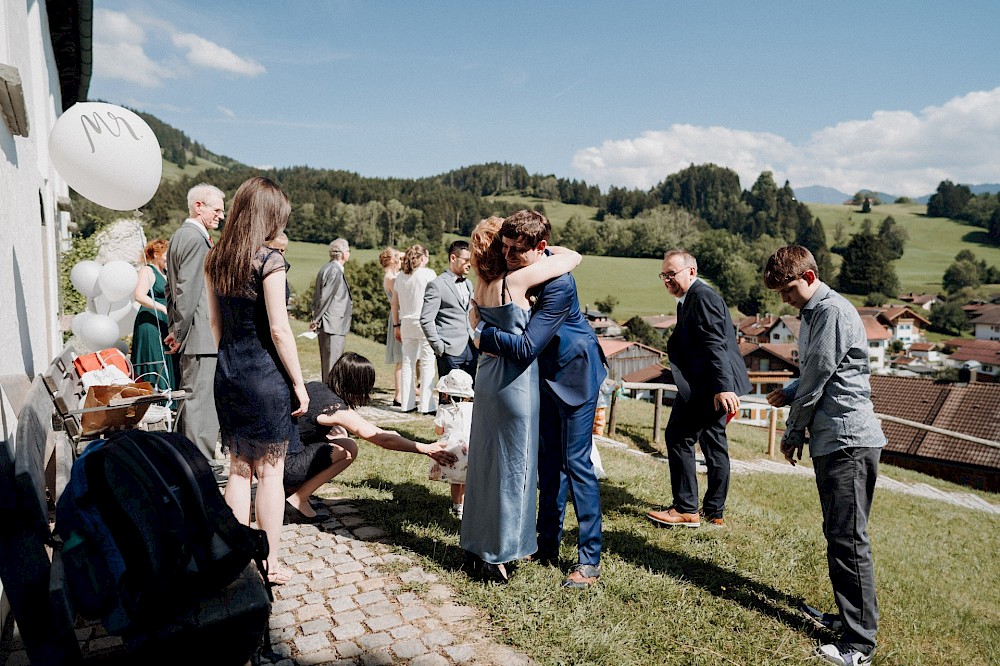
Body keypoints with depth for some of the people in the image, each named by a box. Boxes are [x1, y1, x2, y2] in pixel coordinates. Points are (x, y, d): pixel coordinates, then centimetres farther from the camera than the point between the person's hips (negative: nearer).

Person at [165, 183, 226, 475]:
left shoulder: (179, 235, 18)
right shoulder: (196, 239, -15)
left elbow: (174, 287, 20)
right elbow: (187, 291, -20)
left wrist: (175, 328, 20)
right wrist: (180, 333, -14)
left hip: (187, 333, 11)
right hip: (200, 334, -11)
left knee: (189, 396, 18)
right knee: (200, 399, -6)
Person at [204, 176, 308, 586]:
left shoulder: (215, 259, 6)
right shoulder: (269, 261, -14)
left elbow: (215, 322, 12)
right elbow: (279, 330, -16)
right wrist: (299, 383, -9)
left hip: (228, 373, 6)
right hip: (266, 375, -6)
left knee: (238, 469, 15)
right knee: (270, 472, 5)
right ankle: (270, 566, 16)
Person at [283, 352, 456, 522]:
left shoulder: (314, 387, 5)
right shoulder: (338, 409, -18)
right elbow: (383, 438, -19)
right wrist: (426, 449, -14)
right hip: (284, 468, -8)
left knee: (339, 435, 13)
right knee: (348, 450, -10)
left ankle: (289, 490, 14)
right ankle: (297, 501, -3)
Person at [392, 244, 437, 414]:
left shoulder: (400, 276, 10)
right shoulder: (428, 273, -5)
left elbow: (395, 303, 13)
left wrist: (397, 325, 19)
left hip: (406, 322, 5)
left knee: (408, 362, 10)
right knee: (427, 363, -1)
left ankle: (407, 403, 14)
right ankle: (426, 405, -1)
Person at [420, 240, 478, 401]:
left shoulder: (468, 284, 18)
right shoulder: (437, 285, -6)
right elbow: (426, 319, -10)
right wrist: (439, 348, -12)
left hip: (471, 349, 7)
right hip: (450, 351, -7)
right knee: (448, 396, -2)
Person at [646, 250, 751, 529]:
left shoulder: (702, 296, -13)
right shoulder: (689, 300, 20)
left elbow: (715, 345, -23)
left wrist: (722, 387, -30)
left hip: (707, 385, -11)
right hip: (716, 386, 11)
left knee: (679, 437, -6)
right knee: (713, 443, 14)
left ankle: (686, 509, 1)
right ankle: (715, 513, 23)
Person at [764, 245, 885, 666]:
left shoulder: (833, 311, -14)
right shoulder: (811, 314, 17)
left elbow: (818, 379, -15)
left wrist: (792, 435, -4)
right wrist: (788, 393, 2)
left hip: (849, 441, -10)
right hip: (830, 441, 10)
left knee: (847, 538, -6)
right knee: (838, 535, 15)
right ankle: (848, 615, 26)